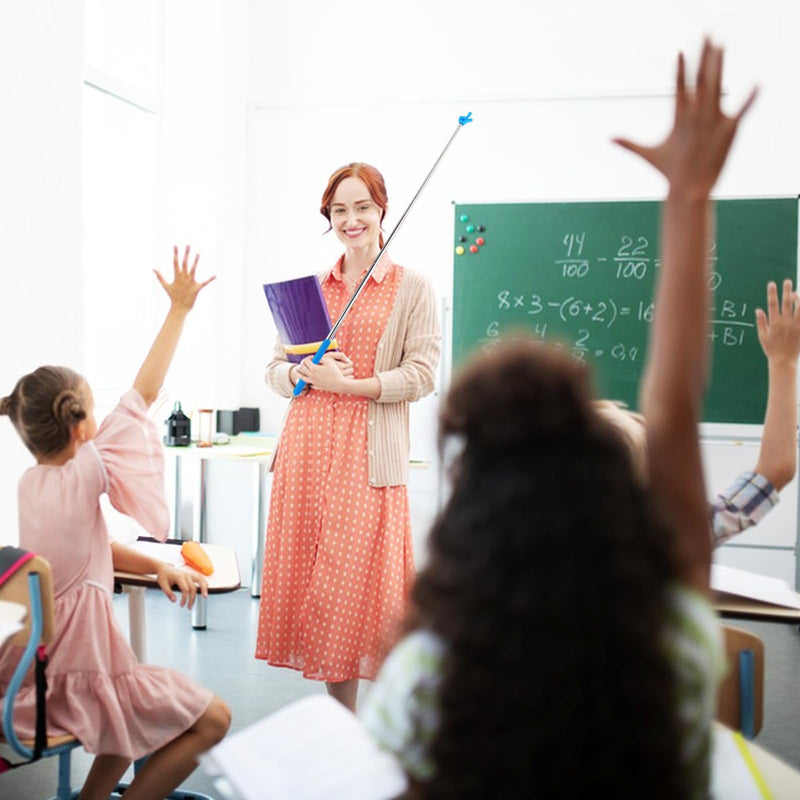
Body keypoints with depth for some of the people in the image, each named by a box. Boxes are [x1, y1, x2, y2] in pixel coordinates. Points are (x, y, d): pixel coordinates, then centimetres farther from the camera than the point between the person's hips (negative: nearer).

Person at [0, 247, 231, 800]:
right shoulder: (84, 473, -20)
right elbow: (144, 393, -16)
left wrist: (157, 567, 0)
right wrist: (180, 309, -11)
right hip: (76, 677, -9)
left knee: (146, 698, 29)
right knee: (214, 719, -2)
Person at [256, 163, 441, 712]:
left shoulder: (413, 288, 3)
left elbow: (422, 375, -6)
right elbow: (276, 369, 14)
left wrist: (349, 384, -15)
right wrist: (305, 373, -8)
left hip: (370, 455, -4)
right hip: (307, 446, 4)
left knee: (356, 581, -3)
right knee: (309, 576, 5)